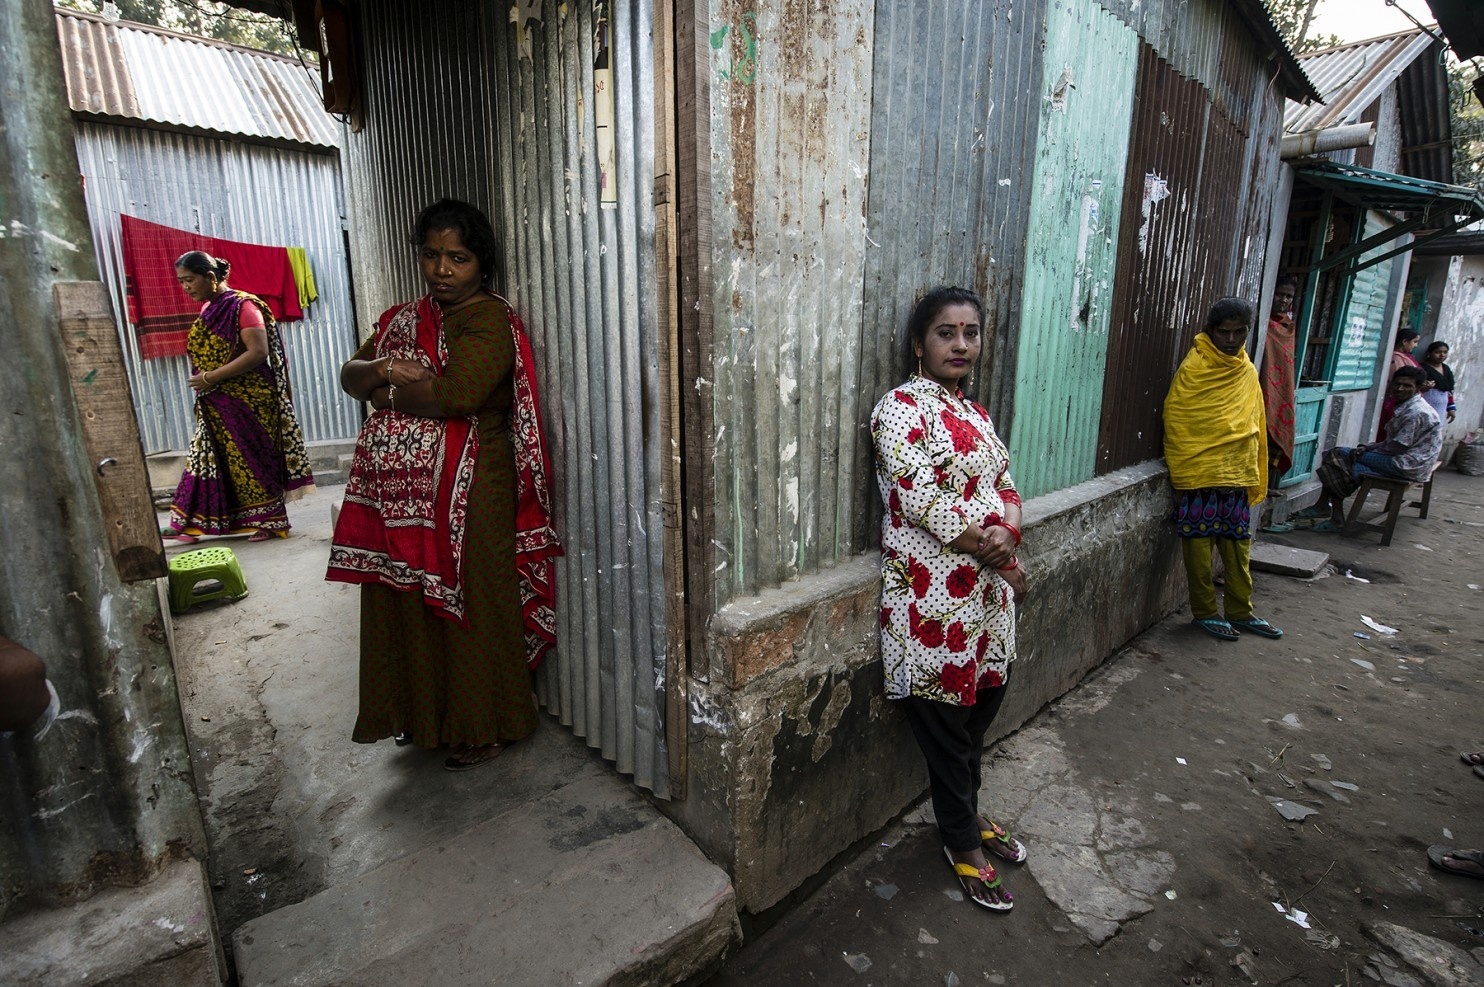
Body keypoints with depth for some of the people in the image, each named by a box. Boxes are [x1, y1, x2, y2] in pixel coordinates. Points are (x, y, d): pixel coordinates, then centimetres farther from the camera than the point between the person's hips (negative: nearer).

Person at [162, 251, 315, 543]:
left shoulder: (242, 305, -11)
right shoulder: (207, 309, 13)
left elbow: (258, 351, -21)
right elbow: (201, 353, 23)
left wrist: (212, 377, -20)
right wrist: (201, 380, 6)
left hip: (248, 400, -8)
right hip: (216, 404, 8)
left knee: (253, 459, -2)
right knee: (207, 460, 10)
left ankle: (270, 522, 8)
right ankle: (191, 524, 16)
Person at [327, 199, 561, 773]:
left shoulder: (491, 322, -11)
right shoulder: (405, 318, 15)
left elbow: (451, 395, -24)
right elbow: (350, 375, 11)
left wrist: (387, 389, -7)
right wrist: (385, 369, -11)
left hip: (466, 493, -7)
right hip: (401, 491, 8)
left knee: (470, 607, 3)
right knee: (406, 602, 16)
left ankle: (488, 727, 22)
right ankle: (423, 713, 37)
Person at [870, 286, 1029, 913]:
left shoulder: (974, 414, 13)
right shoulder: (901, 408, -13)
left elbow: (1006, 486, 12)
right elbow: (923, 501, -21)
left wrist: (1006, 529, -11)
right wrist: (999, 557, -13)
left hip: (987, 592, 8)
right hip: (933, 601, -8)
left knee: (980, 712, 21)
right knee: (945, 725, 8)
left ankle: (966, 814, 44)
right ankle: (964, 846, 29)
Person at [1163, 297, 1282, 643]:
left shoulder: (1248, 371, 10)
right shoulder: (1194, 367, -7)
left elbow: (1256, 426, 15)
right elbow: (1175, 421, -10)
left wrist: (1255, 477, 13)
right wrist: (1182, 473, -12)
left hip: (1237, 474, 6)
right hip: (1199, 475, -6)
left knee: (1238, 543, 13)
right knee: (1199, 542, 2)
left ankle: (1240, 611, 26)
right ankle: (1204, 612, 15)